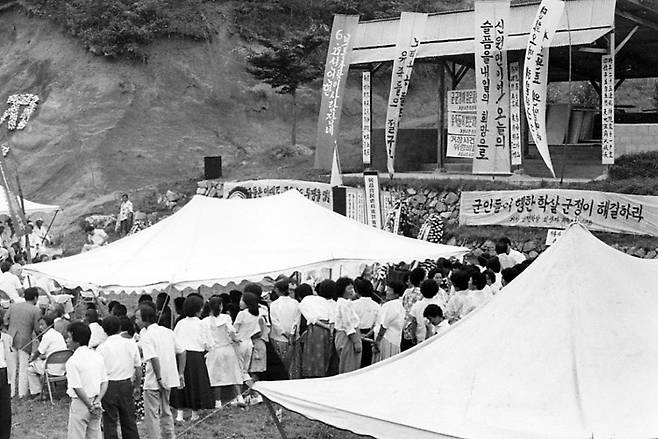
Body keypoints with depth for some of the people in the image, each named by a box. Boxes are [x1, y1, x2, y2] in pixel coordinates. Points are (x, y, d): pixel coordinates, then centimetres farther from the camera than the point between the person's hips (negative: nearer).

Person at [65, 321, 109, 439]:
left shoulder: (72, 361, -15)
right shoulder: (97, 357, 5)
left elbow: (77, 388, -19)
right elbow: (104, 382, 4)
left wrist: (90, 406, -12)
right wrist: (97, 402, -4)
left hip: (80, 404, -6)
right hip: (95, 403, 6)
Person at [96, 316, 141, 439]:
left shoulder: (102, 348, -9)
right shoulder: (130, 343, -1)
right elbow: (138, 367, 3)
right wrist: (137, 385, 15)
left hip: (109, 386, -3)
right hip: (126, 384, 3)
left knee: (110, 422, 5)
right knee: (129, 421, 14)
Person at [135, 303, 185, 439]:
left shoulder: (146, 337, -15)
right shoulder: (168, 331, 6)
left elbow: (154, 358, -27)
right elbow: (181, 352, 8)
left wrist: (159, 378, -20)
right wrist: (180, 374, 11)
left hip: (153, 382, -7)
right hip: (169, 378, 7)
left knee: (152, 415, 3)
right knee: (165, 411, 22)